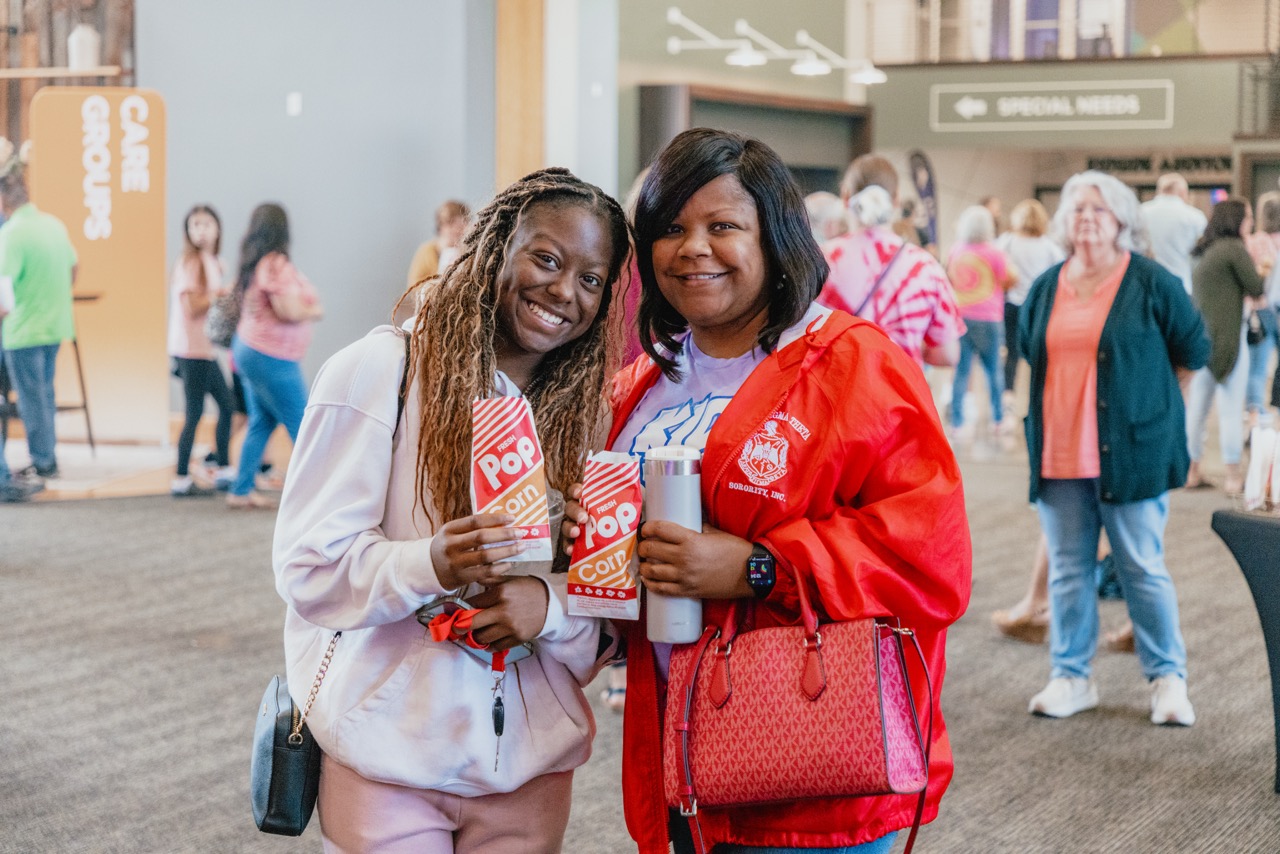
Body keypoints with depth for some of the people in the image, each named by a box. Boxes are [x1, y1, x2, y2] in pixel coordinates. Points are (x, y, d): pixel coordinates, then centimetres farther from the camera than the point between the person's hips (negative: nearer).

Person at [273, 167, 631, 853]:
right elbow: (307, 565, -11)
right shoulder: (380, 371, -8)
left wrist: (549, 604, -16)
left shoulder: (586, 409, 7)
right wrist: (430, 565, -28)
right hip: (389, 757, -4)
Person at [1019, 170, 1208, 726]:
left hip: (1130, 452, -4)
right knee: (1068, 569, 9)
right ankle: (1071, 677, 19)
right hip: (1059, 455, 4)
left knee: (1143, 569, 0)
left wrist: (1145, 398, 8)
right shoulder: (1046, 288, 9)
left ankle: (1167, 679, 12)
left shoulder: (1151, 284, -4)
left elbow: (1192, 351, 5)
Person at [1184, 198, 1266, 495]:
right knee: (1231, 408, -3)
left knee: (1197, 406, 10)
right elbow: (1256, 288, -7)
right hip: (1227, 336, -8)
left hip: (1202, 335, 8)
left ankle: (1193, 471, 15)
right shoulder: (1235, 248, -10)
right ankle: (1233, 475, -1)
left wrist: (1244, 294, 11)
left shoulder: (1204, 251, 14)